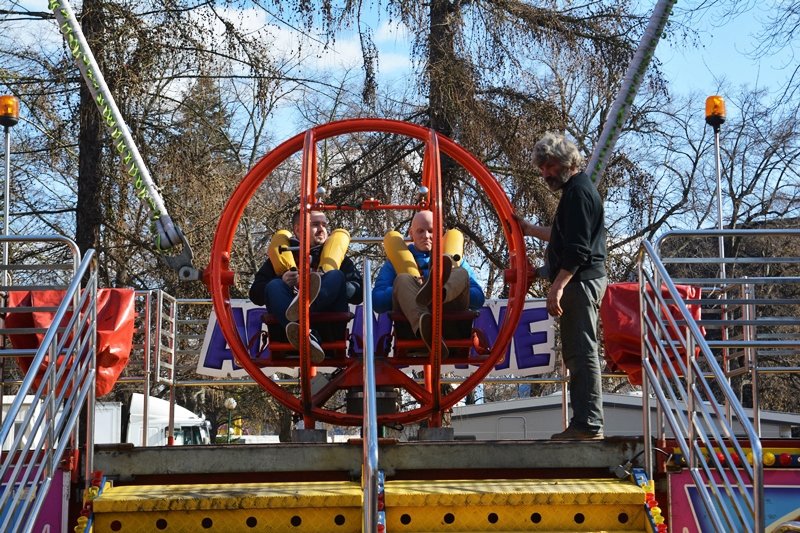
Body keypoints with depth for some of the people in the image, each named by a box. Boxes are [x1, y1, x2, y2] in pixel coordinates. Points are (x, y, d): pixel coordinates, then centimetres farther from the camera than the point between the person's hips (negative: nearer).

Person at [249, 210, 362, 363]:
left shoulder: (336, 255, 24)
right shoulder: (282, 253, 23)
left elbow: (358, 294, 10)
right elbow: (255, 295, 13)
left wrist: (328, 282, -8)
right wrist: (282, 281, -6)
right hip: (287, 325, 0)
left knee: (336, 276, -20)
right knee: (274, 286, -24)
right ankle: (307, 336, -54)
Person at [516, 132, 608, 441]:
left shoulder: (578, 192, -11)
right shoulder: (575, 189, 21)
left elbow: (578, 248, -20)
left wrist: (558, 286, -25)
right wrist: (530, 230, 38)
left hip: (581, 281, -11)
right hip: (580, 280, 11)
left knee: (582, 352, -12)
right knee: (576, 353, 12)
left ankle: (588, 425, -12)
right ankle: (584, 423, 15)